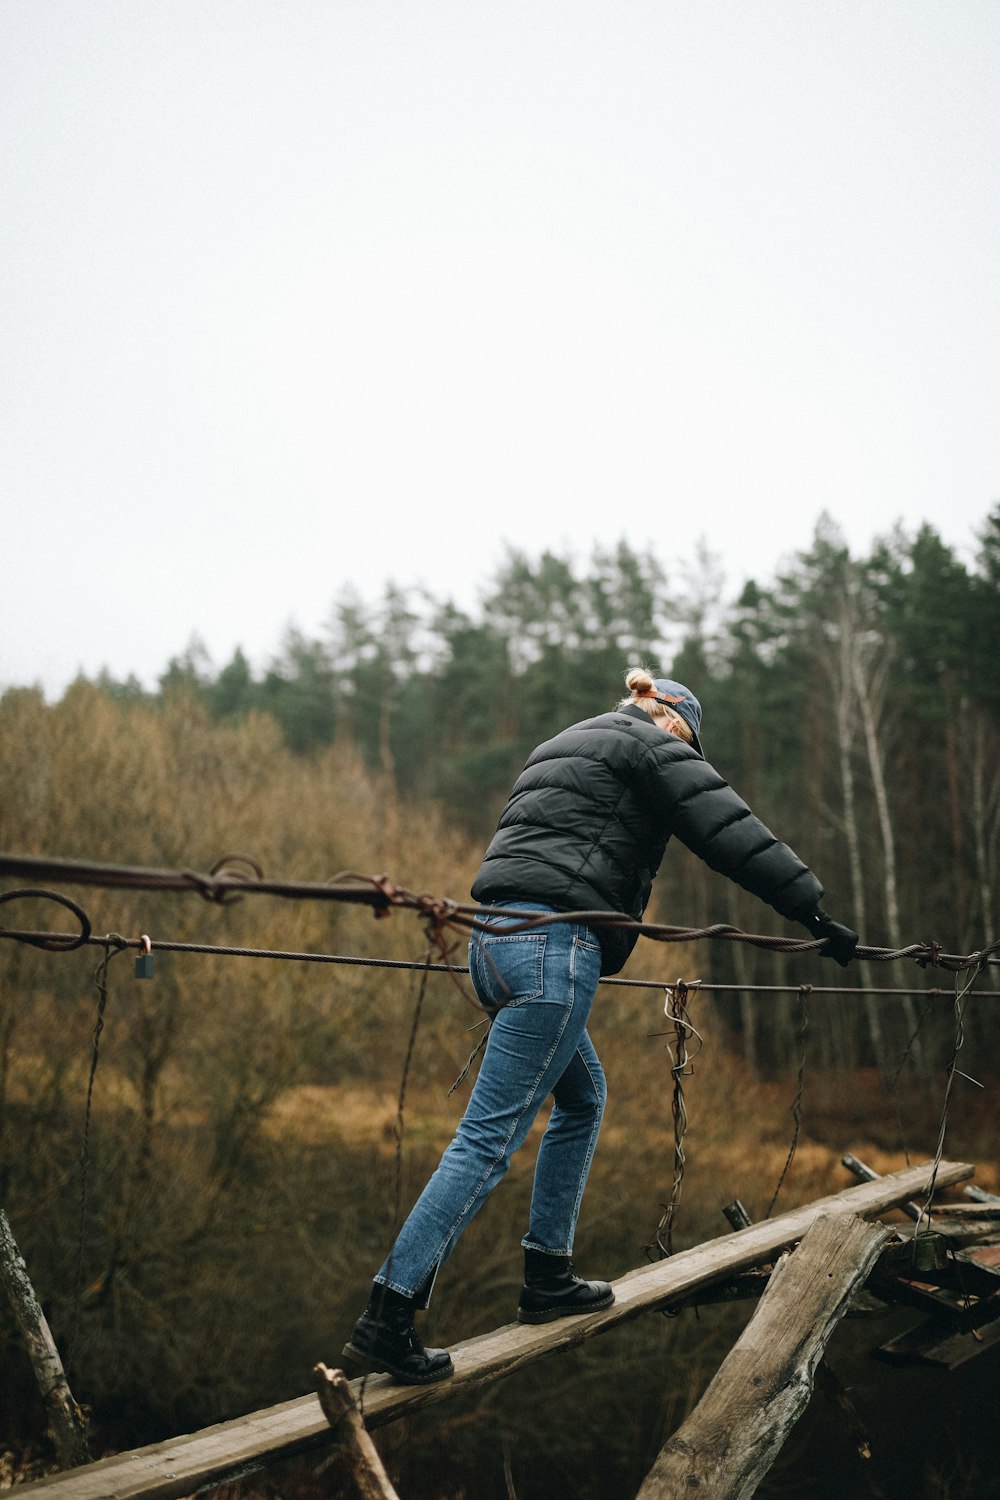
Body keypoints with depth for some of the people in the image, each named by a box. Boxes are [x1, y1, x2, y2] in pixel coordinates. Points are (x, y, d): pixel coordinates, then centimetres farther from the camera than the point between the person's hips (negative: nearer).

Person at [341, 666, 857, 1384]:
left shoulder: (562, 748, 29)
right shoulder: (653, 746, 4)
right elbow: (732, 833, -4)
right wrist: (817, 913, -2)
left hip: (497, 938, 10)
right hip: (554, 944, -10)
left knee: (584, 1096, 22)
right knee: (491, 1135, -10)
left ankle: (548, 1279, 24)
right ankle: (387, 1318, -12)